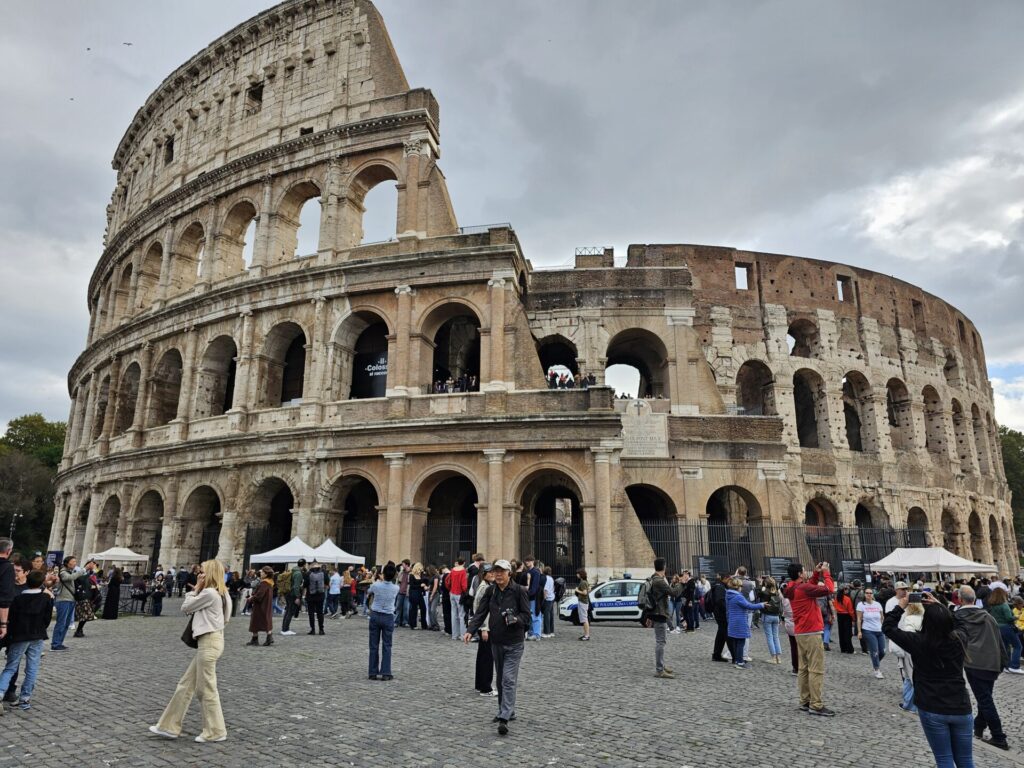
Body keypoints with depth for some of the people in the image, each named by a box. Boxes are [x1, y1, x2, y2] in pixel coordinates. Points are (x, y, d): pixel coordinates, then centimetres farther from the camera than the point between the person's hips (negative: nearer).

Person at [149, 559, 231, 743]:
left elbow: (185, 607, -8)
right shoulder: (218, 594, 14)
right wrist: (197, 590, 11)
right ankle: (170, 726, 25)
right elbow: (194, 608, 16)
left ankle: (216, 732, 11)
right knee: (186, 684, 16)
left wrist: (196, 588, -1)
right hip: (208, 641, 10)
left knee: (206, 688, 1)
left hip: (210, 642, -10)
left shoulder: (209, 593, -17)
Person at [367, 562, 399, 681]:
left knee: (374, 645, 8)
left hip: (375, 616, 0)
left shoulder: (375, 585, -10)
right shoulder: (396, 588, -8)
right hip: (388, 617, 0)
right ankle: (385, 673, 3)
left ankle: (373, 673, 11)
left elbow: (368, 593, 11)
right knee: (386, 646, 5)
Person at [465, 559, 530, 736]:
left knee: (509, 680, -9)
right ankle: (507, 711, 30)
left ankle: (504, 718, -9)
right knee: (500, 679, 15)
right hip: (496, 641, 5)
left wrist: (515, 619, -27)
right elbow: (480, 613, -1)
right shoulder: (490, 591, 3)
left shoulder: (518, 591, -11)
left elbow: (527, 616, -7)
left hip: (514, 642, -5)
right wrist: (470, 630, -14)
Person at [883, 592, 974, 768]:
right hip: (961, 708, 3)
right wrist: (939, 606, 12)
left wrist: (900, 606, 2)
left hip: (932, 710, -3)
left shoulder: (918, 642, -14)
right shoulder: (959, 639, -5)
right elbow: (951, 622, 18)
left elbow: (888, 627, -3)